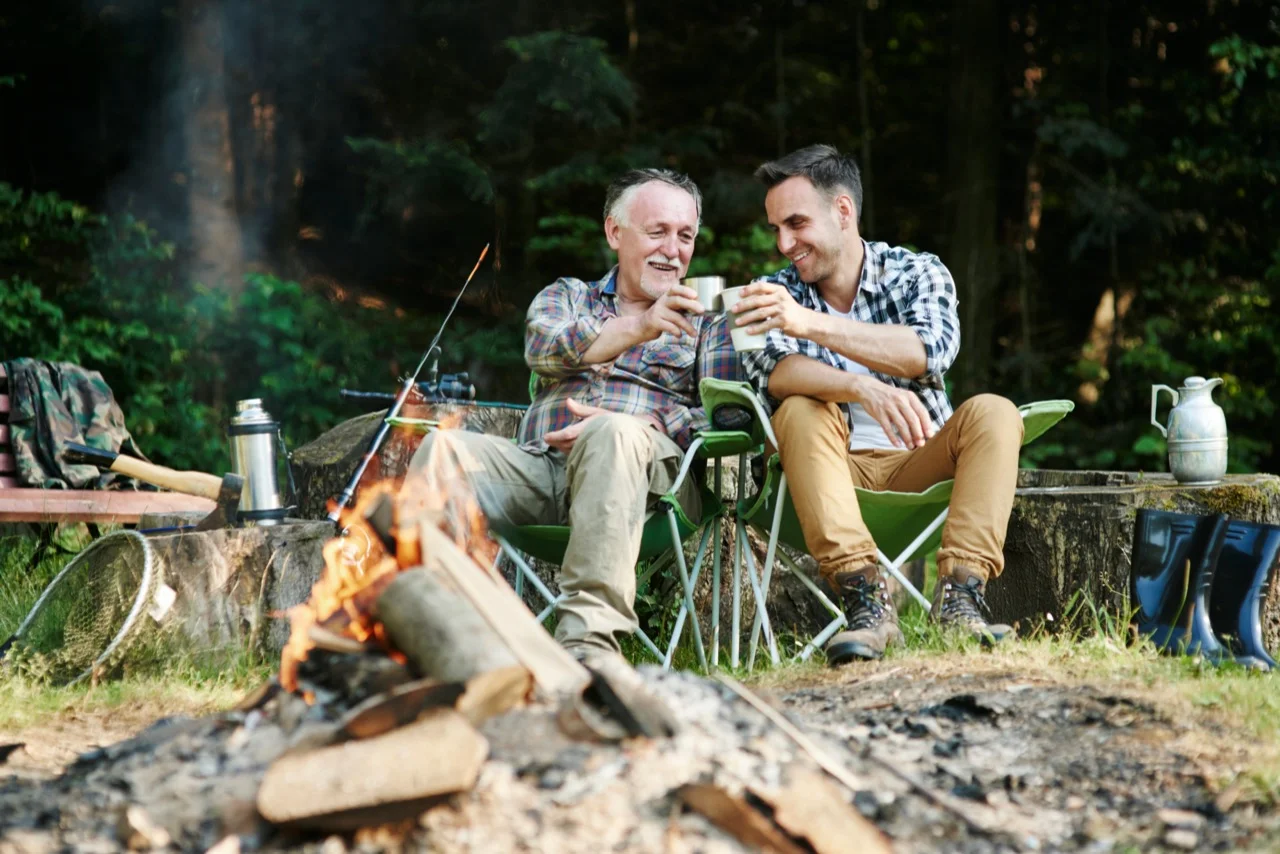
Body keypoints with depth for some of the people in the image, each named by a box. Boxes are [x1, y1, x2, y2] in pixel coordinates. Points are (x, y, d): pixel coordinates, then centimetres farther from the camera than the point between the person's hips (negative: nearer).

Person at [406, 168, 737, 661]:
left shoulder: (706, 322, 22)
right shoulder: (567, 296, 25)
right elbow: (543, 348, 0)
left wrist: (636, 426, -13)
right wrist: (638, 328, -19)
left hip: (650, 466, -2)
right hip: (541, 463, 2)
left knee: (613, 433, -38)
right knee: (444, 447, -26)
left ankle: (588, 641, -49)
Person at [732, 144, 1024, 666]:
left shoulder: (916, 273, 2)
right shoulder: (775, 295, 3)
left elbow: (932, 350, -21)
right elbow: (773, 372, -19)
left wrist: (812, 324, -34)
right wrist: (863, 389, -40)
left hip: (917, 467, 0)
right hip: (833, 475, 0)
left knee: (993, 413, -24)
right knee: (800, 412, -29)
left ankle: (959, 596, -37)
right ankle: (866, 601, -42)